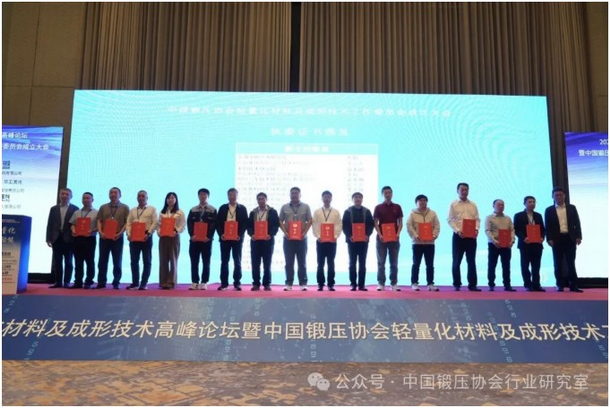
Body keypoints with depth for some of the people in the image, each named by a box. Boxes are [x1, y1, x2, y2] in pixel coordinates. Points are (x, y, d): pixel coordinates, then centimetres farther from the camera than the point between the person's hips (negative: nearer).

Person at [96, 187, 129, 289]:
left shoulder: (124, 208, 6)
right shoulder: (103, 207, 13)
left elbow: (127, 222, -1)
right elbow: (99, 220, 8)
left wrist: (120, 233, -12)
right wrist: (100, 232, -8)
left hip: (117, 237, -2)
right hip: (104, 237, 2)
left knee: (117, 262, 0)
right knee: (102, 261, 3)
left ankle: (116, 283, 7)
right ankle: (101, 282, 9)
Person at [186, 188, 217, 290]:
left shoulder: (213, 210, 6)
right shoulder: (193, 210, 13)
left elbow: (214, 224, -2)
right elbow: (189, 223, 7)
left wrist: (208, 236, -13)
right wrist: (192, 235, -8)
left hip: (206, 240, -2)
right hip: (194, 239, 2)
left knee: (206, 262, 0)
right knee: (194, 262, 1)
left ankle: (204, 283, 4)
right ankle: (194, 282, 6)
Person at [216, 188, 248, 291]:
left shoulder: (242, 209, 5)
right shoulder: (222, 208, 9)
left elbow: (245, 223, 1)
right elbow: (218, 223, 5)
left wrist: (240, 235, -12)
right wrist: (221, 234, -9)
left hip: (237, 238, -1)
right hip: (224, 238, 1)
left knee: (237, 261, 2)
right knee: (224, 261, 3)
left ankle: (237, 283, 6)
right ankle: (224, 283, 8)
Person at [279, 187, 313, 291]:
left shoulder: (305, 207, 7)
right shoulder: (284, 207, 9)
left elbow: (309, 221, 4)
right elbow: (280, 221, 8)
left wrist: (305, 232, -8)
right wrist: (285, 232, -6)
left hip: (301, 238, -1)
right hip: (288, 238, 1)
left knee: (302, 262, 2)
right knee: (289, 262, 2)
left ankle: (303, 283, 6)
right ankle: (289, 283, 7)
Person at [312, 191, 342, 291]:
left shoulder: (336, 212, 7)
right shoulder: (317, 212, 7)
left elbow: (339, 226, 2)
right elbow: (314, 225, 1)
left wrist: (336, 236, -12)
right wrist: (318, 236, -13)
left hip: (332, 241, 0)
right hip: (320, 241, 0)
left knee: (331, 263, 3)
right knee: (320, 263, 2)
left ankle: (331, 284, 8)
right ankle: (320, 284, 7)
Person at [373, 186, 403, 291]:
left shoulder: (397, 207, 8)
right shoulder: (378, 207, 4)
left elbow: (400, 222, 8)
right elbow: (375, 223, 2)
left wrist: (398, 233, -8)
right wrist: (380, 235, -12)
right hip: (381, 238, -1)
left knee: (394, 262, 4)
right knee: (381, 262, 2)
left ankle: (394, 283, 10)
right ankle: (381, 283, 7)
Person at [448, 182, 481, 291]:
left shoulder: (473, 205, 13)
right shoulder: (453, 205, 4)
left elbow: (477, 219, 9)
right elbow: (451, 220, -3)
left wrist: (476, 229, -9)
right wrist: (457, 231, -17)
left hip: (471, 236, 2)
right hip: (458, 236, -2)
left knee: (471, 261, 3)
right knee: (456, 261, 2)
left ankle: (472, 285, 5)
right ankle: (457, 284, 9)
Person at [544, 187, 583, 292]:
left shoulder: (572, 208, 9)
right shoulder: (549, 210, 5)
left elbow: (577, 223, 6)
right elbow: (547, 226, 2)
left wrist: (578, 236, -3)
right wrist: (549, 239, -8)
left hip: (570, 238, 1)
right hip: (557, 239, 0)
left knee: (571, 263, 1)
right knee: (558, 263, 3)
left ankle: (573, 285, 3)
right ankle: (560, 285, 9)